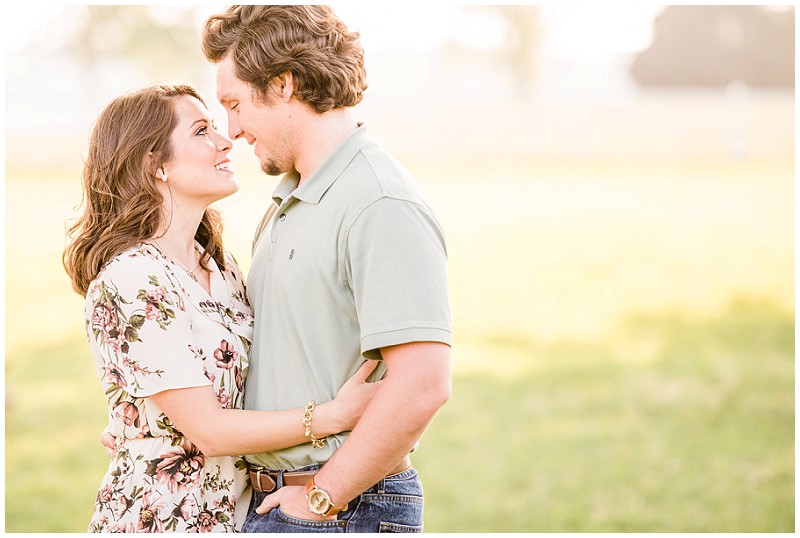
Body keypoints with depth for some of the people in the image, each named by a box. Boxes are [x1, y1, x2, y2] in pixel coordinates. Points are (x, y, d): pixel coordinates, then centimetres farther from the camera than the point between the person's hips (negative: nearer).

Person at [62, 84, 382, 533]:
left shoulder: (219, 265, 7)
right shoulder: (130, 281, -19)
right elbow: (207, 429, -20)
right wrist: (338, 414, -23)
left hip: (237, 509, 8)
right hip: (160, 518, -8)